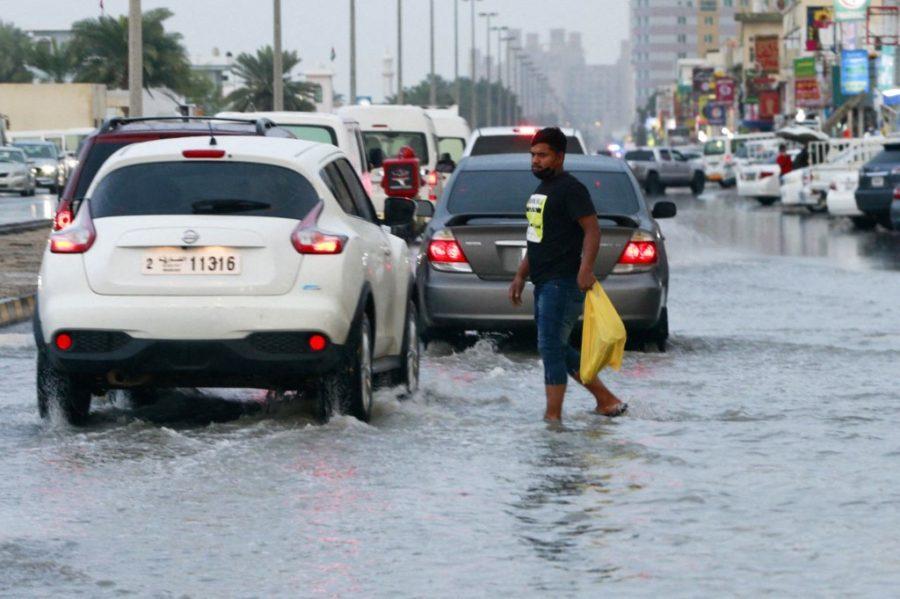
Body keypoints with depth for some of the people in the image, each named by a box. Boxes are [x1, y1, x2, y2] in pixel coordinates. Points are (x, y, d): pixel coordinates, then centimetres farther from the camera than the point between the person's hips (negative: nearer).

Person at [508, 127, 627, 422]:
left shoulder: (570, 189, -11)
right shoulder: (540, 190, 20)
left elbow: (592, 230, -19)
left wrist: (585, 270, -30)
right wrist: (521, 275, 23)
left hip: (562, 284, -10)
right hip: (544, 283, 10)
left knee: (550, 347, -11)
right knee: (558, 349, 13)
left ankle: (553, 416, -9)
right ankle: (607, 401, 20)